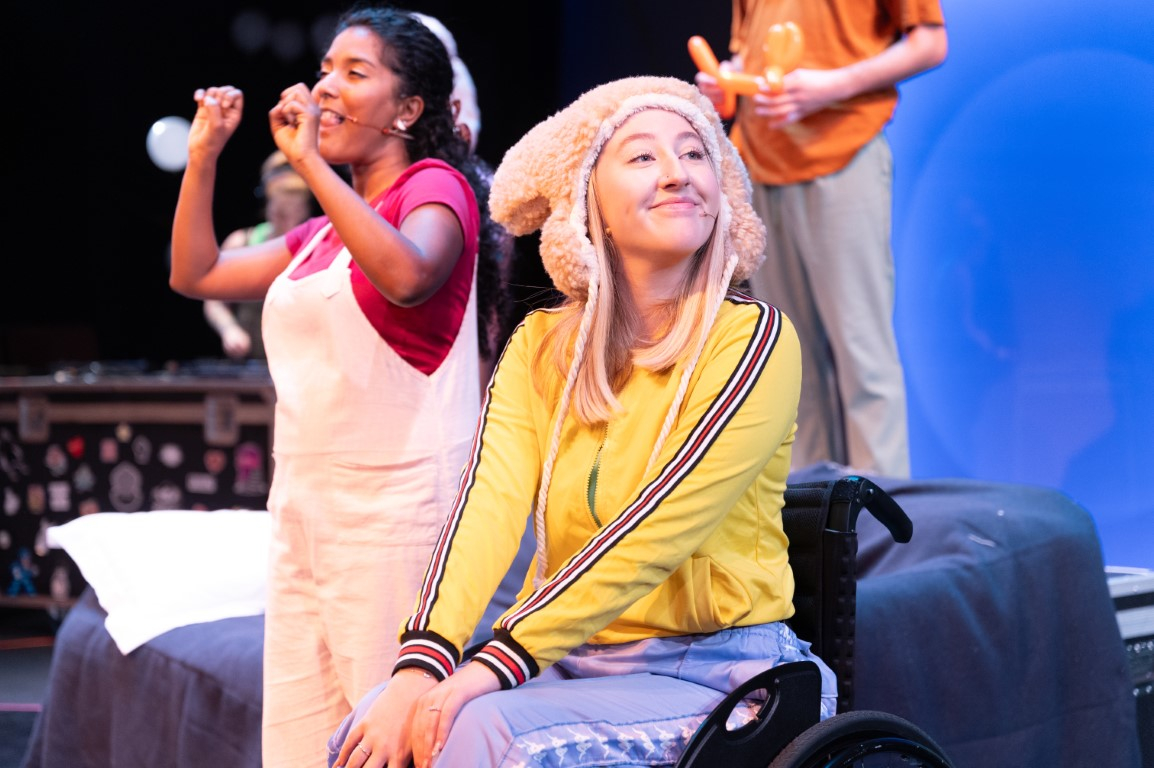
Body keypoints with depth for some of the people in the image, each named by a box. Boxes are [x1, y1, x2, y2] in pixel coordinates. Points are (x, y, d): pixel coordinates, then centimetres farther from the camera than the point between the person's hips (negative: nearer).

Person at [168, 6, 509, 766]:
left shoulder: (437, 186, -3)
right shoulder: (324, 231, 19)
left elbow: (406, 275, -26)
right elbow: (195, 274, 22)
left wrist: (310, 161, -22)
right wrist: (204, 155, 14)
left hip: (397, 506, -8)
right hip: (306, 505, 8)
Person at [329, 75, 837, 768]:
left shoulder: (753, 339, -9)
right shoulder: (542, 346, 6)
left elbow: (658, 530, -18)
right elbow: (490, 502, -9)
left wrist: (498, 663, -25)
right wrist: (420, 666, -25)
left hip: (712, 676, -4)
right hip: (573, 661, 4)